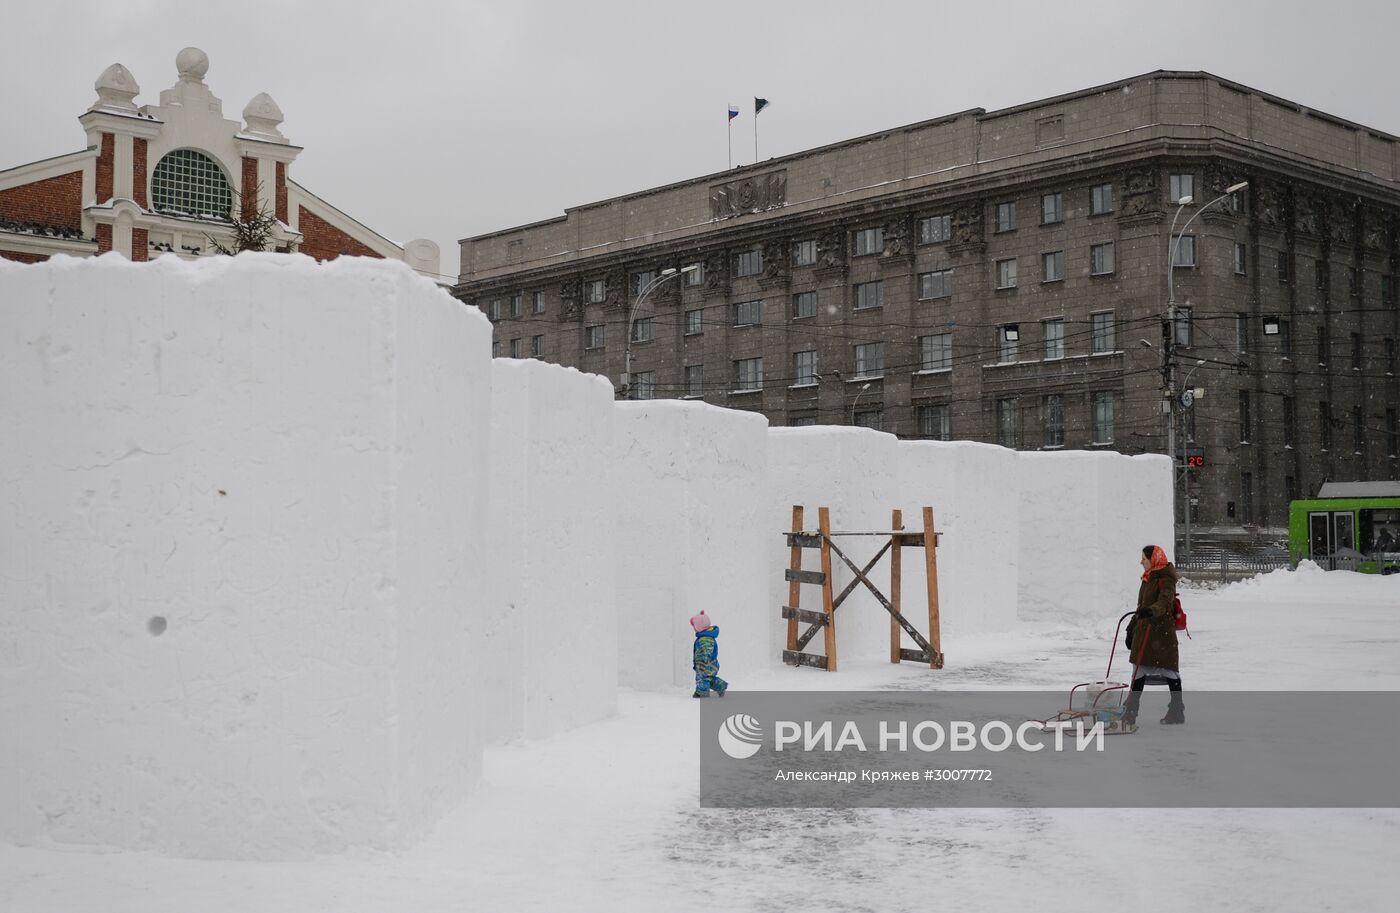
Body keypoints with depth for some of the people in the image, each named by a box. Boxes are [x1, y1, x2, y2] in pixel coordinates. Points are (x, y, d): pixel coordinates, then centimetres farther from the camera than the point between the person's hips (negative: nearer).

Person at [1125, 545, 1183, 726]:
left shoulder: (1166, 580, -12)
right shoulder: (1148, 579, 15)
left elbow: (1165, 602, -30)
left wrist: (1152, 610, -50)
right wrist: (1132, 627, 25)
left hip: (1162, 631, -9)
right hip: (1143, 630, 9)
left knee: (1169, 670, 1)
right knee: (1139, 670, 8)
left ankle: (1177, 710, 13)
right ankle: (1131, 712, 11)